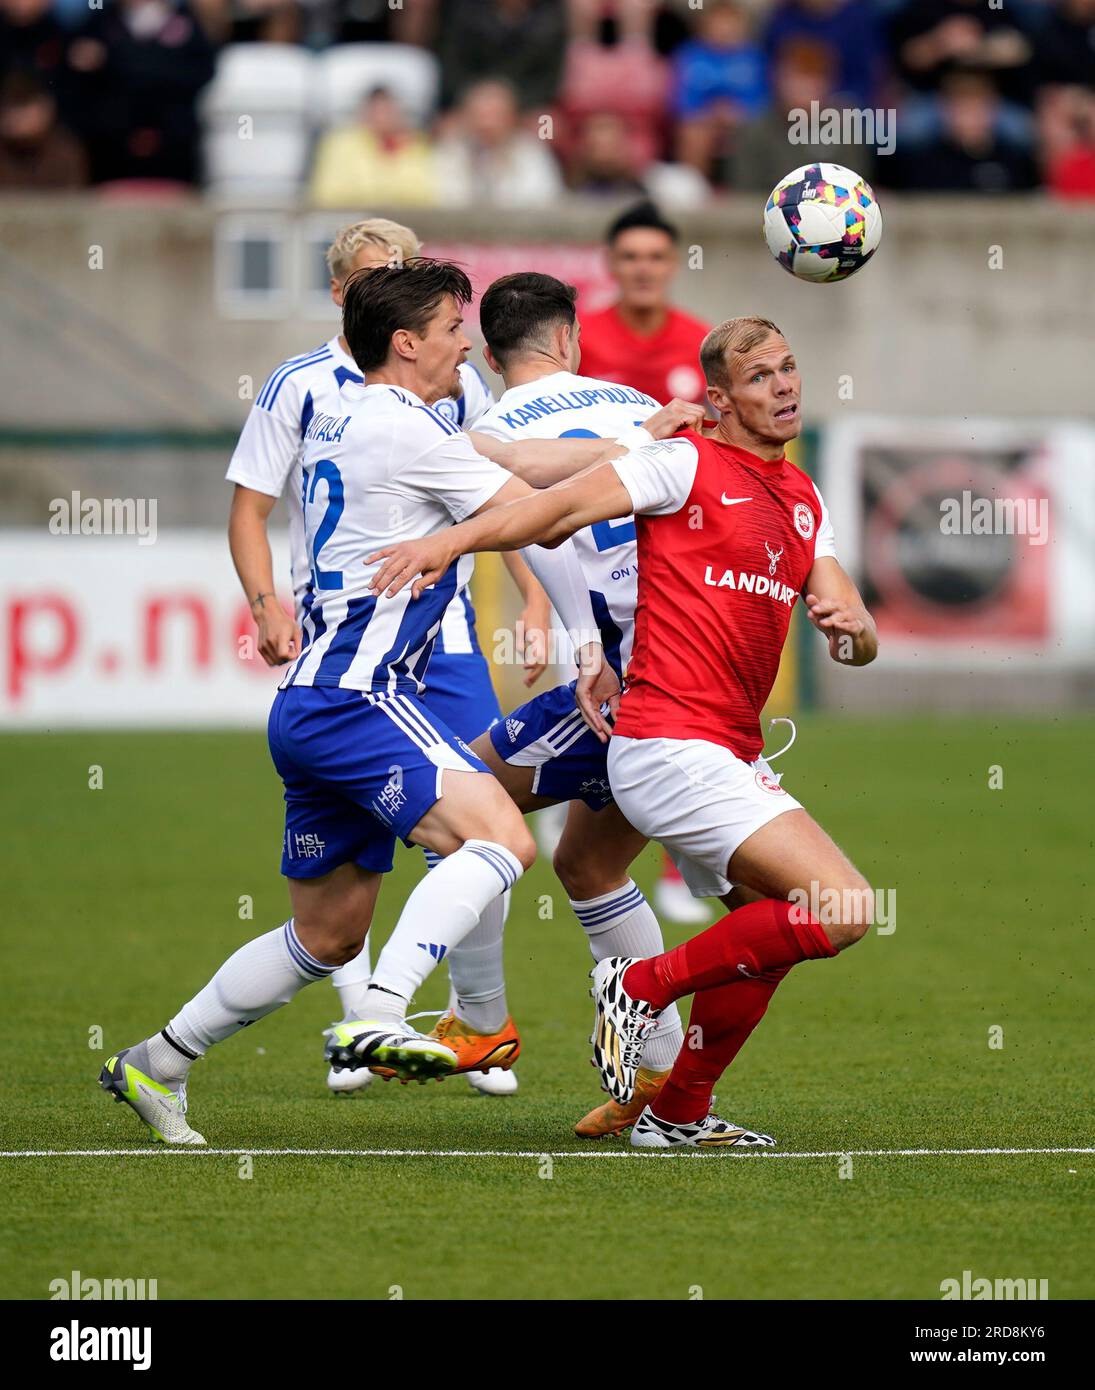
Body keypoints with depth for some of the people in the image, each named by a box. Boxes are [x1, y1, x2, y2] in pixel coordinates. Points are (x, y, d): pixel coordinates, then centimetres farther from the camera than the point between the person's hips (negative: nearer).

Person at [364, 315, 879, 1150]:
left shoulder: (803, 500, 18)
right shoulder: (687, 463, -5)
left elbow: (861, 641, 16)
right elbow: (566, 505, -14)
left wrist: (851, 627, -8)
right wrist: (453, 539, -28)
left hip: (730, 756, 9)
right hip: (671, 745, -9)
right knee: (843, 909, -17)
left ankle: (679, 1113, 26)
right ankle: (643, 986, -6)